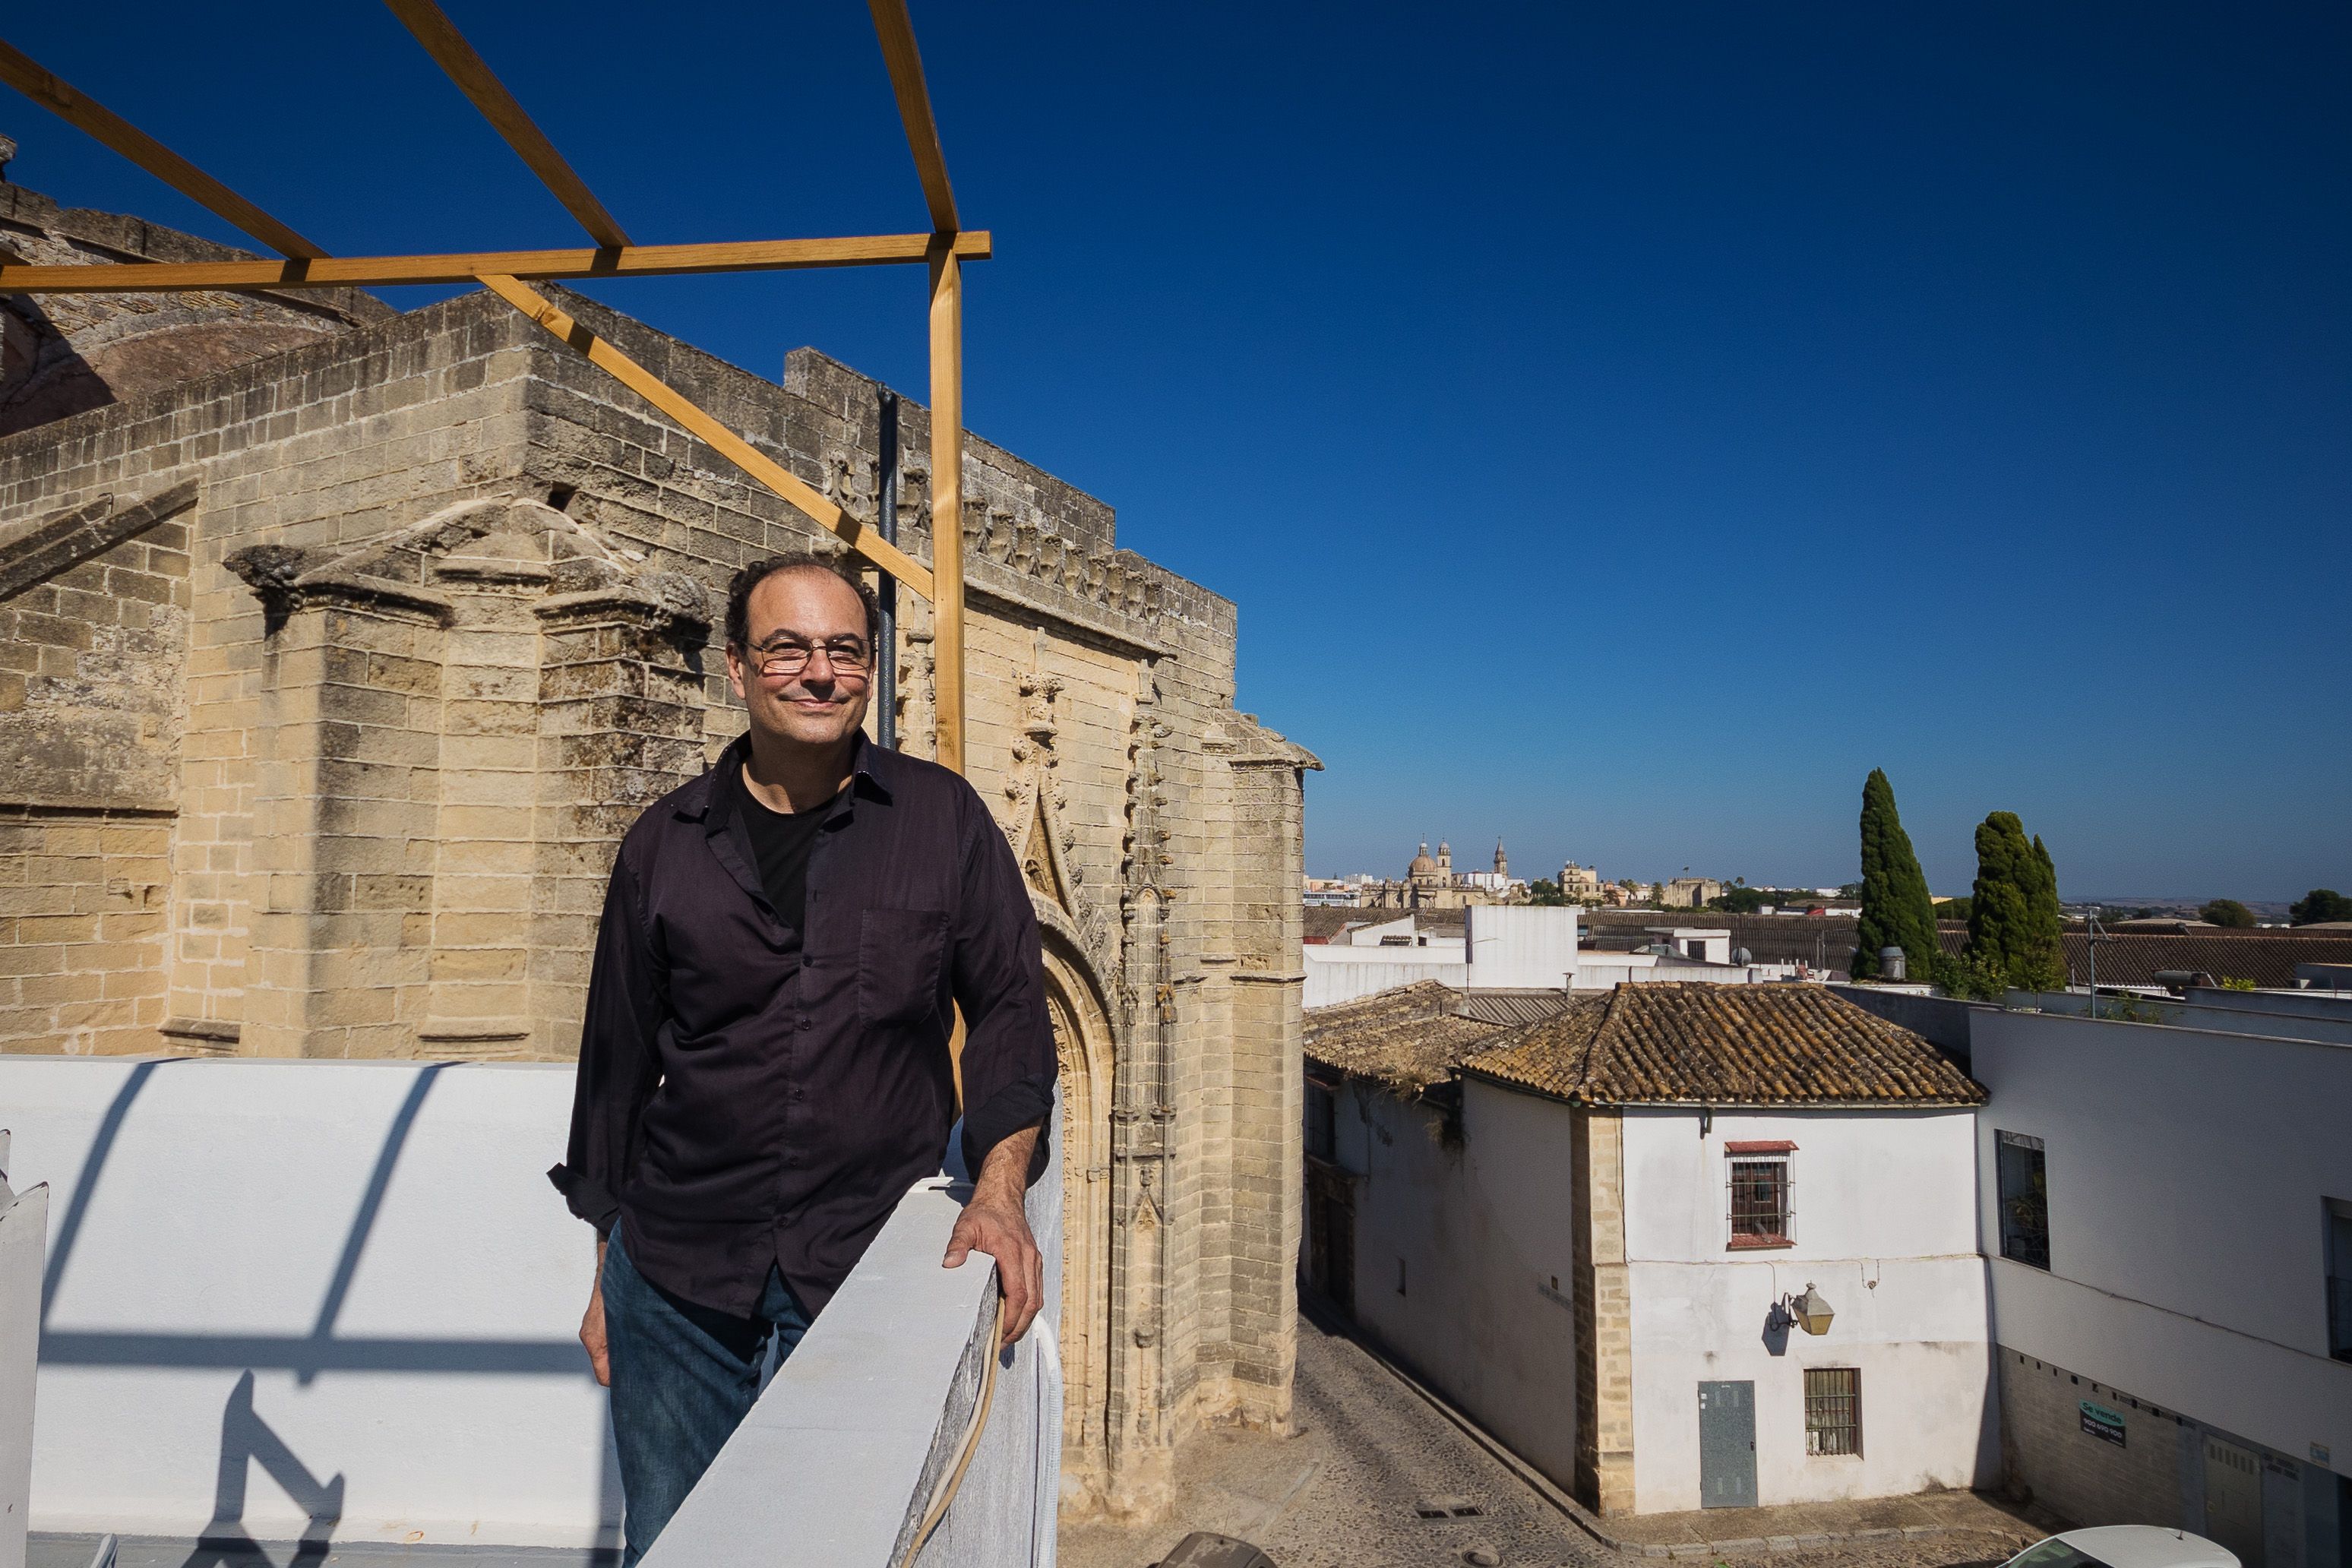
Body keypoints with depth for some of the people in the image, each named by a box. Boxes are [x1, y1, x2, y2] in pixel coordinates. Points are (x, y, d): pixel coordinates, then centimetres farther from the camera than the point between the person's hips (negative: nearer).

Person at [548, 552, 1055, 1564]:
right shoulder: (666, 843, 2)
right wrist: (606, 1272, 12)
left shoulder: (942, 818, -2)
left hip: (871, 1258, -1)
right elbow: (617, 1056, 9)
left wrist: (1000, 1188, -15)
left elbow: (1010, 1005, -1)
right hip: (675, 1265, 2)